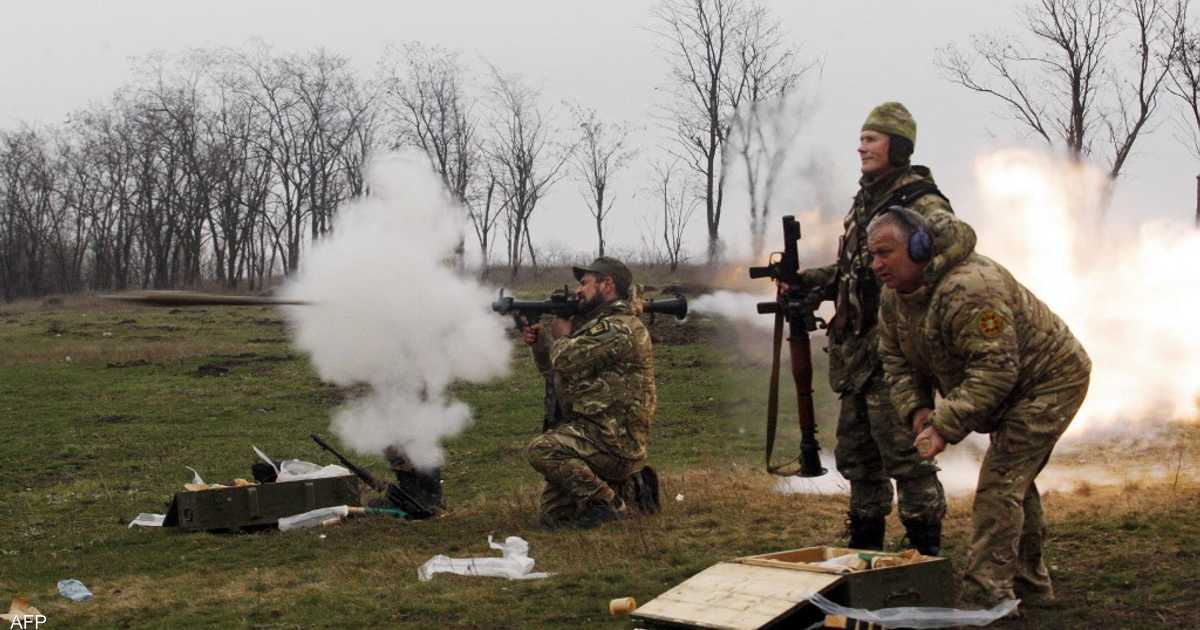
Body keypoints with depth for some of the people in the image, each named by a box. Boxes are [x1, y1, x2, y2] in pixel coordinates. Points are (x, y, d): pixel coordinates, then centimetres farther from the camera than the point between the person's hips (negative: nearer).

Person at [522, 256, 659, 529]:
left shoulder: (621, 328, -15)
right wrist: (538, 342, 8)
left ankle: (607, 503, -14)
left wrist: (561, 337, -1)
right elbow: (555, 373, 24)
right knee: (552, 514, 7)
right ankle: (631, 492, 16)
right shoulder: (598, 325, 20)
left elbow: (567, 361, -22)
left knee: (542, 449, -29)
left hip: (614, 441, -10)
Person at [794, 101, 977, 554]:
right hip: (856, 350, 9)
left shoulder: (917, 200, -11)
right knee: (856, 453, 14)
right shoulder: (865, 200, 16)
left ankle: (926, 551, 3)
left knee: (904, 453, -6)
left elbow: (959, 236, -31)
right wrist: (806, 281, 10)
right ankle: (865, 545, 25)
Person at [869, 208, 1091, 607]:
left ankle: (986, 596, -17)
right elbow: (896, 360, 4)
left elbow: (994, 370, -37)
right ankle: (1030, 586, 30)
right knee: (1013, 481, 17)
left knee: (1000, 483, -17)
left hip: (1050, 381, -10)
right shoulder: (893, 298, -2)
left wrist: (946, 425, -38)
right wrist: (916, 409, -15)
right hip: (1012, 389, 10)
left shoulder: (969, 288, -34)